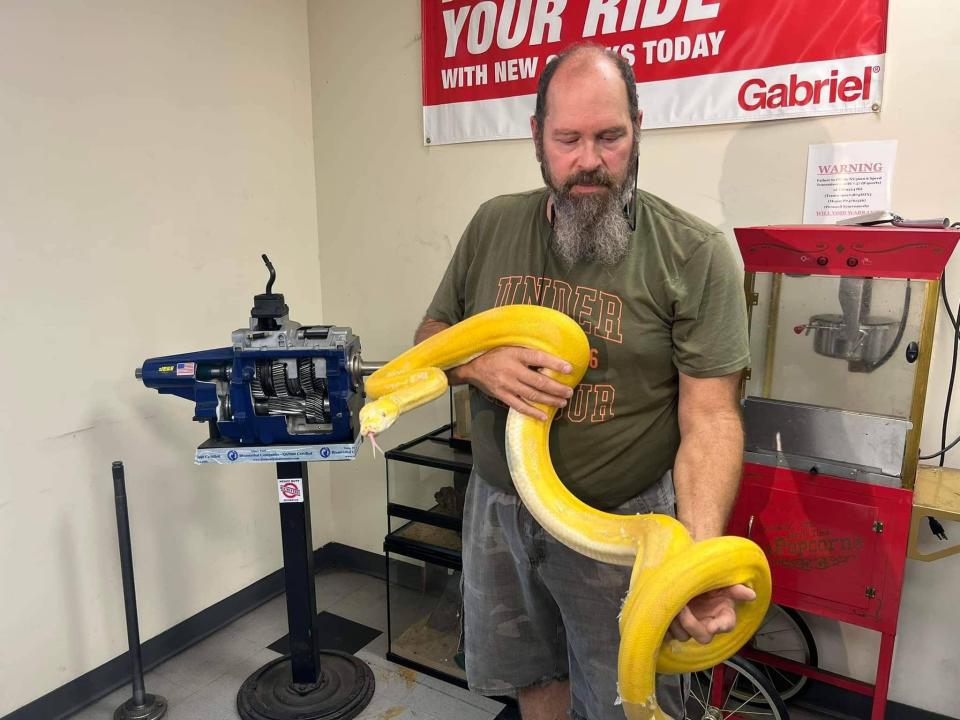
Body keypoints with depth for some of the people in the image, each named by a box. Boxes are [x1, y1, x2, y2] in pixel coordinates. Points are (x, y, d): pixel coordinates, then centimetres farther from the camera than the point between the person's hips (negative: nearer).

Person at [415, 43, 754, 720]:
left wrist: (701, 551, -29)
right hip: (498, 509, 4)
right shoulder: (493, 225, 0)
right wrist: (480, 365, -16)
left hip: (623, 522, -3)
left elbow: (710, 414, -15)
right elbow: (432, 336, 7)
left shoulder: (693, 251, -13)